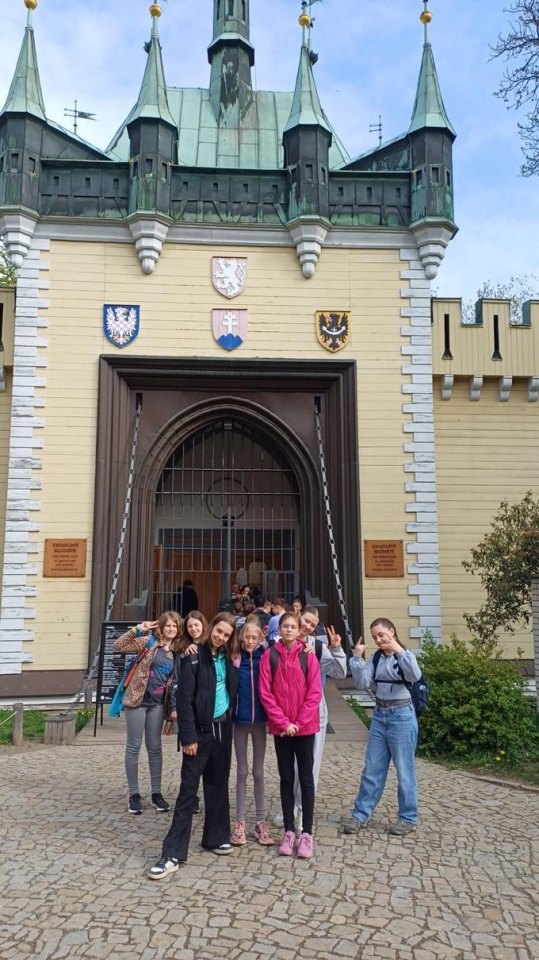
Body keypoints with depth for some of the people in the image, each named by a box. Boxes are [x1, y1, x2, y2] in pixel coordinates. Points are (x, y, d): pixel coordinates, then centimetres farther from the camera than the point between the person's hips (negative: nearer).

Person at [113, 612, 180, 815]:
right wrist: (137, 630, -25)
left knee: (155, 747, 11)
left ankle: (156, 793, 20)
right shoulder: (148, 642, -7)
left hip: (157, 704, 4)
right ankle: (134, 794, 13)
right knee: (133, 747, 3)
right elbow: (119, 646, -16)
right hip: (137, 700, -4)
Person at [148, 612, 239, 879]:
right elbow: (184, 698, -14)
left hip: (223, 728, 6)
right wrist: (188, 736, -18)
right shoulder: (195, 657, -12)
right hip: (201, 730, -5)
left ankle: (216, 837, 28)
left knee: (218, 784, 15)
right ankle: (173, 853, 1)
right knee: (188, 789, -4)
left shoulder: (227, 658, 5)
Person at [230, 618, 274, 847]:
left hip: (259, 719, 1)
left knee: (258, 772, 11)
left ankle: (261, 822, 20)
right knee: (242, 771, 9)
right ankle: (240, 822, 18)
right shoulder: (234, 656, -7)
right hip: (240, 719, -1)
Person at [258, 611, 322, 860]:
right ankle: (288, 831, 19)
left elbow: (314, 693, -5)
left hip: (305, 726, -1)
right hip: (280, 727, 1)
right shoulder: (269, 656, -2)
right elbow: (265, 693, -4)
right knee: (286, 778, 10)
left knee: (306, 778, 4)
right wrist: (283, 722, -10)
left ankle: (307, 833, 12)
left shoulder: (308, 656, -3)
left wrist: (299, 722, -11)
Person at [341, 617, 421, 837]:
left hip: (402, 716, -5)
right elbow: (363, 683, -4)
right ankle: (360, 815, 18)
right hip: (380, 715, 5)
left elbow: (415, 675, -27)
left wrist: (399, 651, -33)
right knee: (372, 769, 10)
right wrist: (357, 657, -12)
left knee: (404, 770, 5)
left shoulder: (404, 655, -8)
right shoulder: (375, 658, 7)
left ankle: (408, 818, 19)